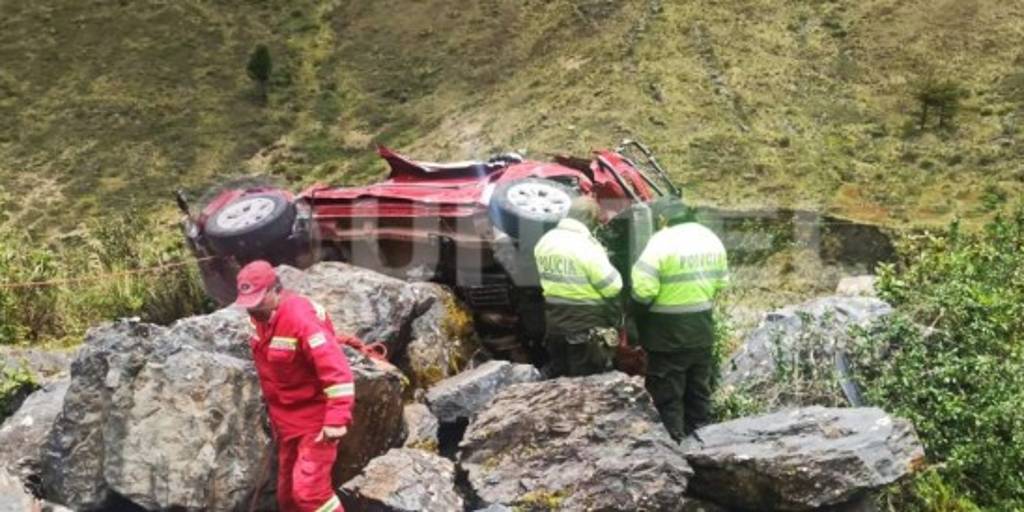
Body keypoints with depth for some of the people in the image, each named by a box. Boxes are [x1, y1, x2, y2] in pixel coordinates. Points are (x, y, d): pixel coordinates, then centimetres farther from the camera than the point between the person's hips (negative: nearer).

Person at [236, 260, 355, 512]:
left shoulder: (301, 317, -27)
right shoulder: (263, 316, 0)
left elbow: (336, 371, -32)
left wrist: (337, 420, -35)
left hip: (315, 420, -9)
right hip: (286, 420, 9)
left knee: (308, 489, -15)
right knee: (287, 491, 16)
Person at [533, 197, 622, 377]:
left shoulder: (544, 242, 3)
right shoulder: (587, 246, -20)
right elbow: (612, 287, -18)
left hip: (555, 322, 7)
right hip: (586, 327, -7)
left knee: (557, 379, 19)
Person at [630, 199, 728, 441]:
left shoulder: (662, 242, -18)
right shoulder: (711, 239, 6)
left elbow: (643, 290, -21)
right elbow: (722, 282, 12)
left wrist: (637, 316, -4)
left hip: (669, 333, -7)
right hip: (702, 329, 7)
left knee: (667, 395, 3)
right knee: (699, 390, 18)